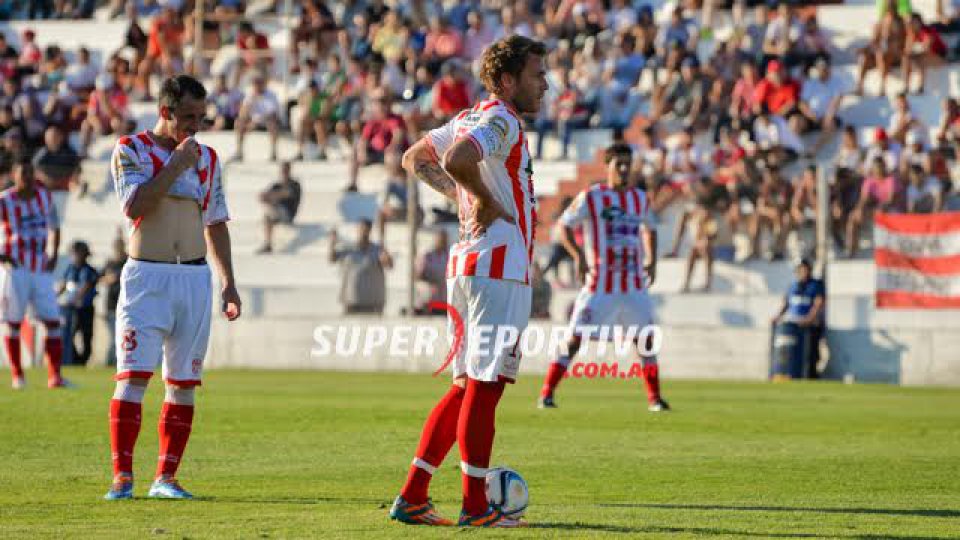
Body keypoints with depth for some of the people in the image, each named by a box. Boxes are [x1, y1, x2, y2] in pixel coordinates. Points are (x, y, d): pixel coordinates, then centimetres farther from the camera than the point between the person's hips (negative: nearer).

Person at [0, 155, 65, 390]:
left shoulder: (44, 196, 8)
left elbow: (54, 227, 22)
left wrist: (53, 255, 10)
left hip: (42, 271, 4)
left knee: (53, 322, -3)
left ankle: (54, 375, 0)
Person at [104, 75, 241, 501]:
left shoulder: (207, 158, 14)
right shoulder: (130, 150, 0)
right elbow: (135, 206, -15)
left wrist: (228, 283, 12)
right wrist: (176, 164, -13)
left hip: (195, 279, 5)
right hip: (146, 277, -4)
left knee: (183, 383, 3)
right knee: (133, 376, -13)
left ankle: (165, 478, 9)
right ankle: (122, 477, -12)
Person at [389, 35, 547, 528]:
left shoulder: (469, 119, 17)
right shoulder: (502, 120, -12)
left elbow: (415, 159, 28)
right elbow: (456, 160, -31)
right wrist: (485, 200, -15)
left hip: (466, 263, 10)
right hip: (499, 265, -10)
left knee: (467, 386, 13)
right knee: (485, 385, -6)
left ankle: (411, 498, 11)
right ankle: (475, 507, -3)